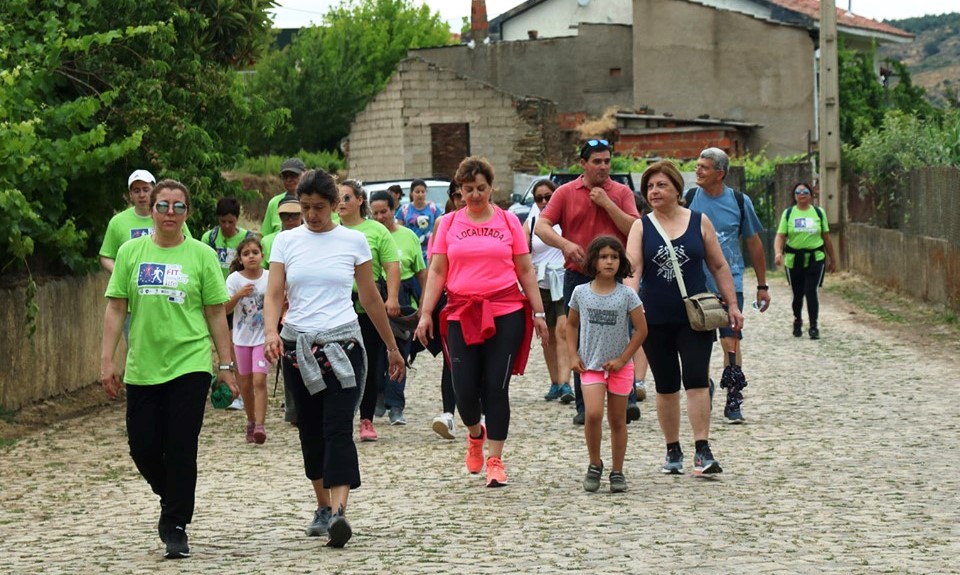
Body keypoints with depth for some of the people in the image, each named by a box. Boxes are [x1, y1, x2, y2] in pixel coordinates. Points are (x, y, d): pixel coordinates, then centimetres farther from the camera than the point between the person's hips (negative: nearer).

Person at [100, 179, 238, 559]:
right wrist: (107, 360, -1)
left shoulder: (201, 255, 1)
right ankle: (173, 500, 32)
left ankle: (176, 527, 7)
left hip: (190, 364, -2)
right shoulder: (131, 252, 5)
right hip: (142, 367, 2)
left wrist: (225, 365, 3)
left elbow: (216, 314, 4)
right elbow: (116, 308, 5)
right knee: (143, 447, 3)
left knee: (180, 449, -4)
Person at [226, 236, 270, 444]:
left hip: (263, 336, -2)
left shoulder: (269, 277, -4)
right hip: (242, 338, 2)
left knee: (259, 380, -14)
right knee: (245, 383, 10)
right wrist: (239, 294, -25)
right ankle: (251, 422, 27)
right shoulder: (234, 279, -5)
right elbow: (225, 309, -10)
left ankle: (260, 425, -18)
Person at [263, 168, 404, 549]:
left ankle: (339, 512, -25)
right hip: (298, 346, 2)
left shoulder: (353, 241, 3)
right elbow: (274, 294, -2)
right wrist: (271, 332, -22)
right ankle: (323, 508, 23)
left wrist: (391, 347, 15)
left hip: (342, 345, -2)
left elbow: (371, 299, 10)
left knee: (338, 429, -15)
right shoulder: (286, 242, 5)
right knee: (311, 431, 9)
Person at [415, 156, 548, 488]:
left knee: (496, 388, -3)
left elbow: (525, 270, 9)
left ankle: (495, 459, 6)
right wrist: (425, 314, 0)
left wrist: (538, 312, 6)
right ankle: (475, 434, 31)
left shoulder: (508, 221, 7)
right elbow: (437, 272, 7)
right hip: (461, 314, 1)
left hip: (505, 313, -1)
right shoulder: (449, 224, 8)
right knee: (465, 389, -1)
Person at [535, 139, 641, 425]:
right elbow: (541, 227, -3)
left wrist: (607, 203, -11)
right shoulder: (565, 193, 5)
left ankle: (627, 400, -10)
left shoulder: (621, 192, 5)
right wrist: (565, 244, -21)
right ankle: (584, 407, 10)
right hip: (577, 276, 1)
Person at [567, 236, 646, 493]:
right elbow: (572, 324, 12)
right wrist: (573, 355, 1)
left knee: (617, 421, 7)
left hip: (619, 366, 0)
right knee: (593, 414, -17)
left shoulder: (627, 295, -7)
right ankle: (594, 465, 2)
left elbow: (641, 329, -4)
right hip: (590, 365, 0)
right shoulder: (580, 293, -2)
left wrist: (622, 359, -9)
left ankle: (617, 472, 19)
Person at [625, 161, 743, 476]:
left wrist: (732, 304, 6)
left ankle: (702, 450, -12)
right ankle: (673, 451, 19)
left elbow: (718, 266, 9)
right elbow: (632, 268, -10)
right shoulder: (641, 227, 3)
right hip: (656, 320, 1)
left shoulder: (699, 222, 4)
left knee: (697, 379, -12)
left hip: (695, 317, -1)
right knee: (666, 386, 9)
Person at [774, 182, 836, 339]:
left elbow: (826, 238, 10)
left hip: (815, 258, -1)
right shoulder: (788, 213, 3)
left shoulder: (818, 213, 5)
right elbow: (780, 236, -3)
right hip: (793, 259, 1)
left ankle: (814, 327, -8)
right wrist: (778, 253, -22)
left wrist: (832, 260, 12)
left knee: (812, 291, -14)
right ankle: (797, 321, 35)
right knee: (797, 294, 11)